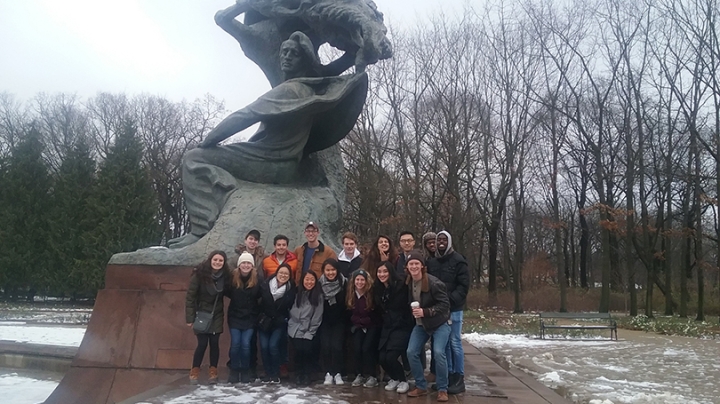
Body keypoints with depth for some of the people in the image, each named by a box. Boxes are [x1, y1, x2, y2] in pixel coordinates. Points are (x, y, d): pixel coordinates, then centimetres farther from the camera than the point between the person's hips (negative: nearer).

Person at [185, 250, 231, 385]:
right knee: (202, 343, -4)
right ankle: (194, 372, 14)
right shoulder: (199, 274, -15)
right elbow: (190, 296, -13)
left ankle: (213, 372, 16)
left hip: (216, 315, 3)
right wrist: (190, 317, -14)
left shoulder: (225, 276, -5)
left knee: (214, 343, 2)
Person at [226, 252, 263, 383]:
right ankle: (234, 371, 13)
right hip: (235, 317, 1)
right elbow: (228, 293, 2)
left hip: (250, 318, -1)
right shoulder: (233, 278, -6)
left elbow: (260, 297, -5)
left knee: (246, 344, -2)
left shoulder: (257, 279, -8)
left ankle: (245, 371, 14)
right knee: (235, 344, -2)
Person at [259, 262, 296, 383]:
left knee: (273, 346, -14)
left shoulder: (291, 289, -7)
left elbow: (290, 307, -3)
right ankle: (268, 373, 9)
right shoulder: (266, 285, -5)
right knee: (264, 346, -8)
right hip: (265, 322, 2)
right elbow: (262, 303, 0)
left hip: (279, 323, -2)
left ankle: (276, 374, 3)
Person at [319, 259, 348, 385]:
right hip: (325, 321, 1)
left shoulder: (344, 283, -9)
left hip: (339, 321, -1)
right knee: (326, 346, -13)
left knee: (337, 346, -15)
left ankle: (338, 373, 0)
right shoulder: (320, 284, -5)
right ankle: (328, 373, 0)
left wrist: (347, 320, -7)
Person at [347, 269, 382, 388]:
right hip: (358, 326, 3)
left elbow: (377, 314, -6)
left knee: (367, 347, -22)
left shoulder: (372, 293, -13)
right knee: (356, 347, -18)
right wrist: (358, 321, -5)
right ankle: (359, 375, -5)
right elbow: (350, 313, 8)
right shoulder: (351, 294, 0)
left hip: (372, 326, -3)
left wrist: (364, 321, -7)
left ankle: (372, 376, -9)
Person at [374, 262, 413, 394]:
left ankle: (403, 381, 9)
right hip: (387, 327, 6)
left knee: (391, 357, -18)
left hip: (402, 326, -6)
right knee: (382, 358, -7)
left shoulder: (400, 286, -13)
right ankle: (394, 378, 22)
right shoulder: (379, 289, 7)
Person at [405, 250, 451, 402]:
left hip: (439, 324, -6)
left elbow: (445, 304, -21)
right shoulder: (408, 282, -4)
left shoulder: (434, 283, -24)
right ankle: (421, 386, 13)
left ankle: (442, 389, -1)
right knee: (411, 352, -4)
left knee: (438, 353, -20)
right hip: (420, 324, 6)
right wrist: (413, 312, -1)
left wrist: (425, 312, -27)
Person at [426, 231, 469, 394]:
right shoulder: (431, 261, 11)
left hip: (454, 308, -4)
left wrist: (451, 299, -19)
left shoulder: (458, 260, -3)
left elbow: (464, 284, -9)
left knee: (455, 342, -3)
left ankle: (459, 378, 5)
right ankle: (448, 375, 18)